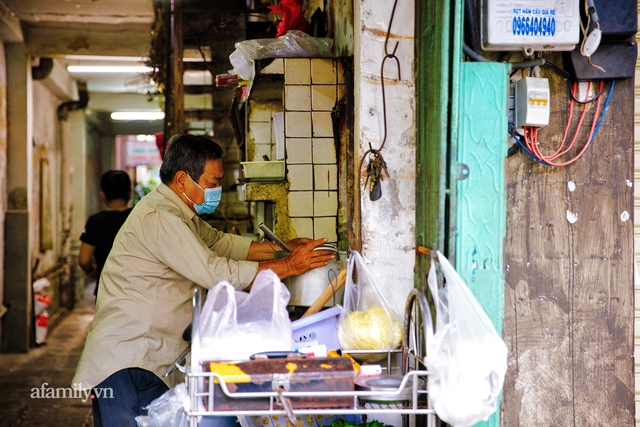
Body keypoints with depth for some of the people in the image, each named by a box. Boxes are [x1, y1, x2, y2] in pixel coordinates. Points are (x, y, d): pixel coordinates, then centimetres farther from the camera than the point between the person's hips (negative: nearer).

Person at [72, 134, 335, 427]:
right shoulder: (159, 218, -19)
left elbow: (219, 242, 22)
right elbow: (217, 273, -23)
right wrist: (288, 266, -17)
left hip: (149, 357, 10)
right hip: (126, 362, -10)